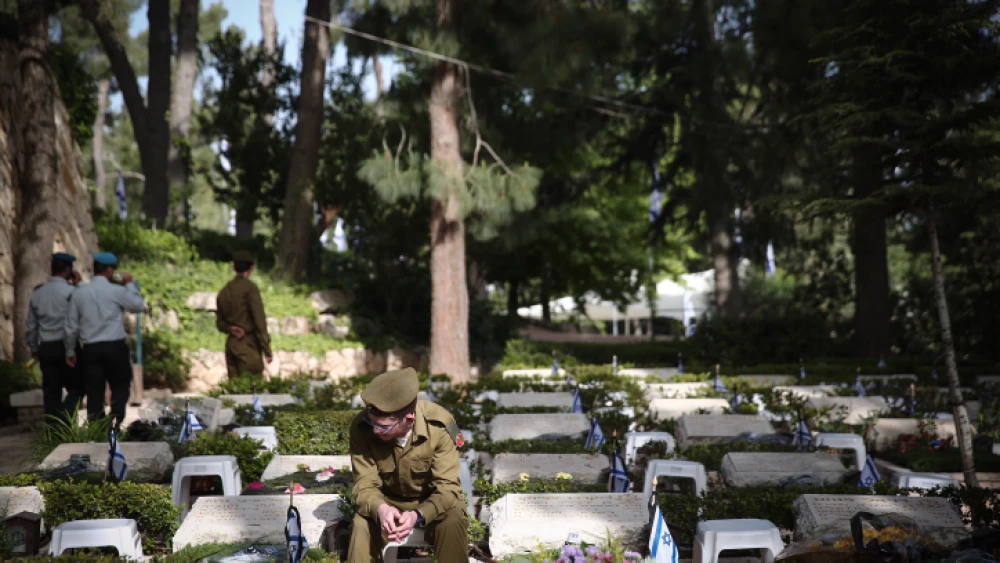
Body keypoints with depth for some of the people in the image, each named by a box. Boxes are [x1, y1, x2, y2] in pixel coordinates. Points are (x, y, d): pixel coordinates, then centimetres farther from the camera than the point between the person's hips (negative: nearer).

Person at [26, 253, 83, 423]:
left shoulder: (37, 293, 11)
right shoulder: (71, 290, -8)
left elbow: (31, 326, 14)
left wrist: (34, 349, 25)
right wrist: (79, 283, 0)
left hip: (46, 348, 5)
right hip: (66, 346, -5)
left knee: (51, 392, 7)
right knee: (77, 386, 4)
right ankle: (63, 420, -15)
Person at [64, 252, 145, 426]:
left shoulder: (78, 293, 6)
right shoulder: (117, 291, -6)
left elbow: (71, 326, 9)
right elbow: (139, 306, 6)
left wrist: (70, 351, 19)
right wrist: (130, 284, 16)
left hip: (90, 349, 3)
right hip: (115, 347, -3)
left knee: (94, 392, 6)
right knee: (120, 387, 10)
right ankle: (115, 423, -6)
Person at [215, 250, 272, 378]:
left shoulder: (224, 291, 14)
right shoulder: (250, 287, -8)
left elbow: (220, 323, 20)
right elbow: (259, 319, -13)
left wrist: (230, 329, 0)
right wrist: (267, 350, -11)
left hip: (231, 344, 7)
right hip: (248, 344, -7)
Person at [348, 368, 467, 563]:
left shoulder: (439, 425, -31)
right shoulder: (361, 427, -26)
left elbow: (447, 488, -30)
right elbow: (365, 485, -22)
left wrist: (417, 516, -49)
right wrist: (380, 509, -45)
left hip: (433, 500, -1)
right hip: (387, 500, 1)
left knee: (453, 523, -32)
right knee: (362, 524, -29)